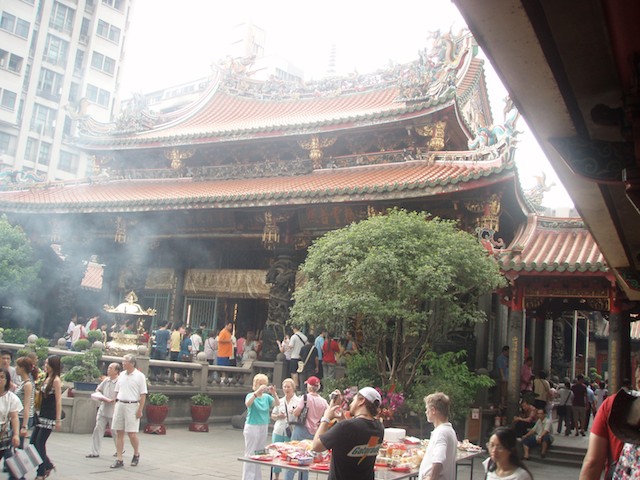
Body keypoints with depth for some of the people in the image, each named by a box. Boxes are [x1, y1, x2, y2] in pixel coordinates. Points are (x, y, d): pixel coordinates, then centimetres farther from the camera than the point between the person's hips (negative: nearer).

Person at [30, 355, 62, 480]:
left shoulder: (56, 380, -11)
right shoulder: (46, 379, 13)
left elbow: (58, 401, -14)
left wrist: (58, 420, -17)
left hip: (50, 417, -8)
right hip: (41, 415, 8)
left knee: (40, 443, -4)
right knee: (33, 442, 9)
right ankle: (48, 465, 24)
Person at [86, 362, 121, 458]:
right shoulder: (106, 380, 6)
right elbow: (98, 389, 22)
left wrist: (110, 400, -22)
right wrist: (100, 396, 4)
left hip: (113, 412, -6)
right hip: (103, 410, 6)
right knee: (98, 430, 2)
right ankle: (95, 452, 9)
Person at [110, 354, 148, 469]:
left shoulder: (139, 376, -6)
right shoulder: (121, 375, 11)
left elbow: (143, 395, -7)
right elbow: (117, 392, 17)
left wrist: (140, 410, -12)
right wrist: (116, 405, 10)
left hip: (132, 406, -5)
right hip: (120, 405, 5)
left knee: (132, 434, -6)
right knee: (119, 433, 5)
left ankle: (136, 454, 19)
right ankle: (119, 459, 10)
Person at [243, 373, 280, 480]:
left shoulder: (267, 397, 6)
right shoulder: (251, 395, -7)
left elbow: (277, 404, -8)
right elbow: (247, 403, -29)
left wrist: (274, 394, -27)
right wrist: (258, 392, -40)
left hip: (264, 427, 5)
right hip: (252, 427, -5)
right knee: (250, 454, -4)